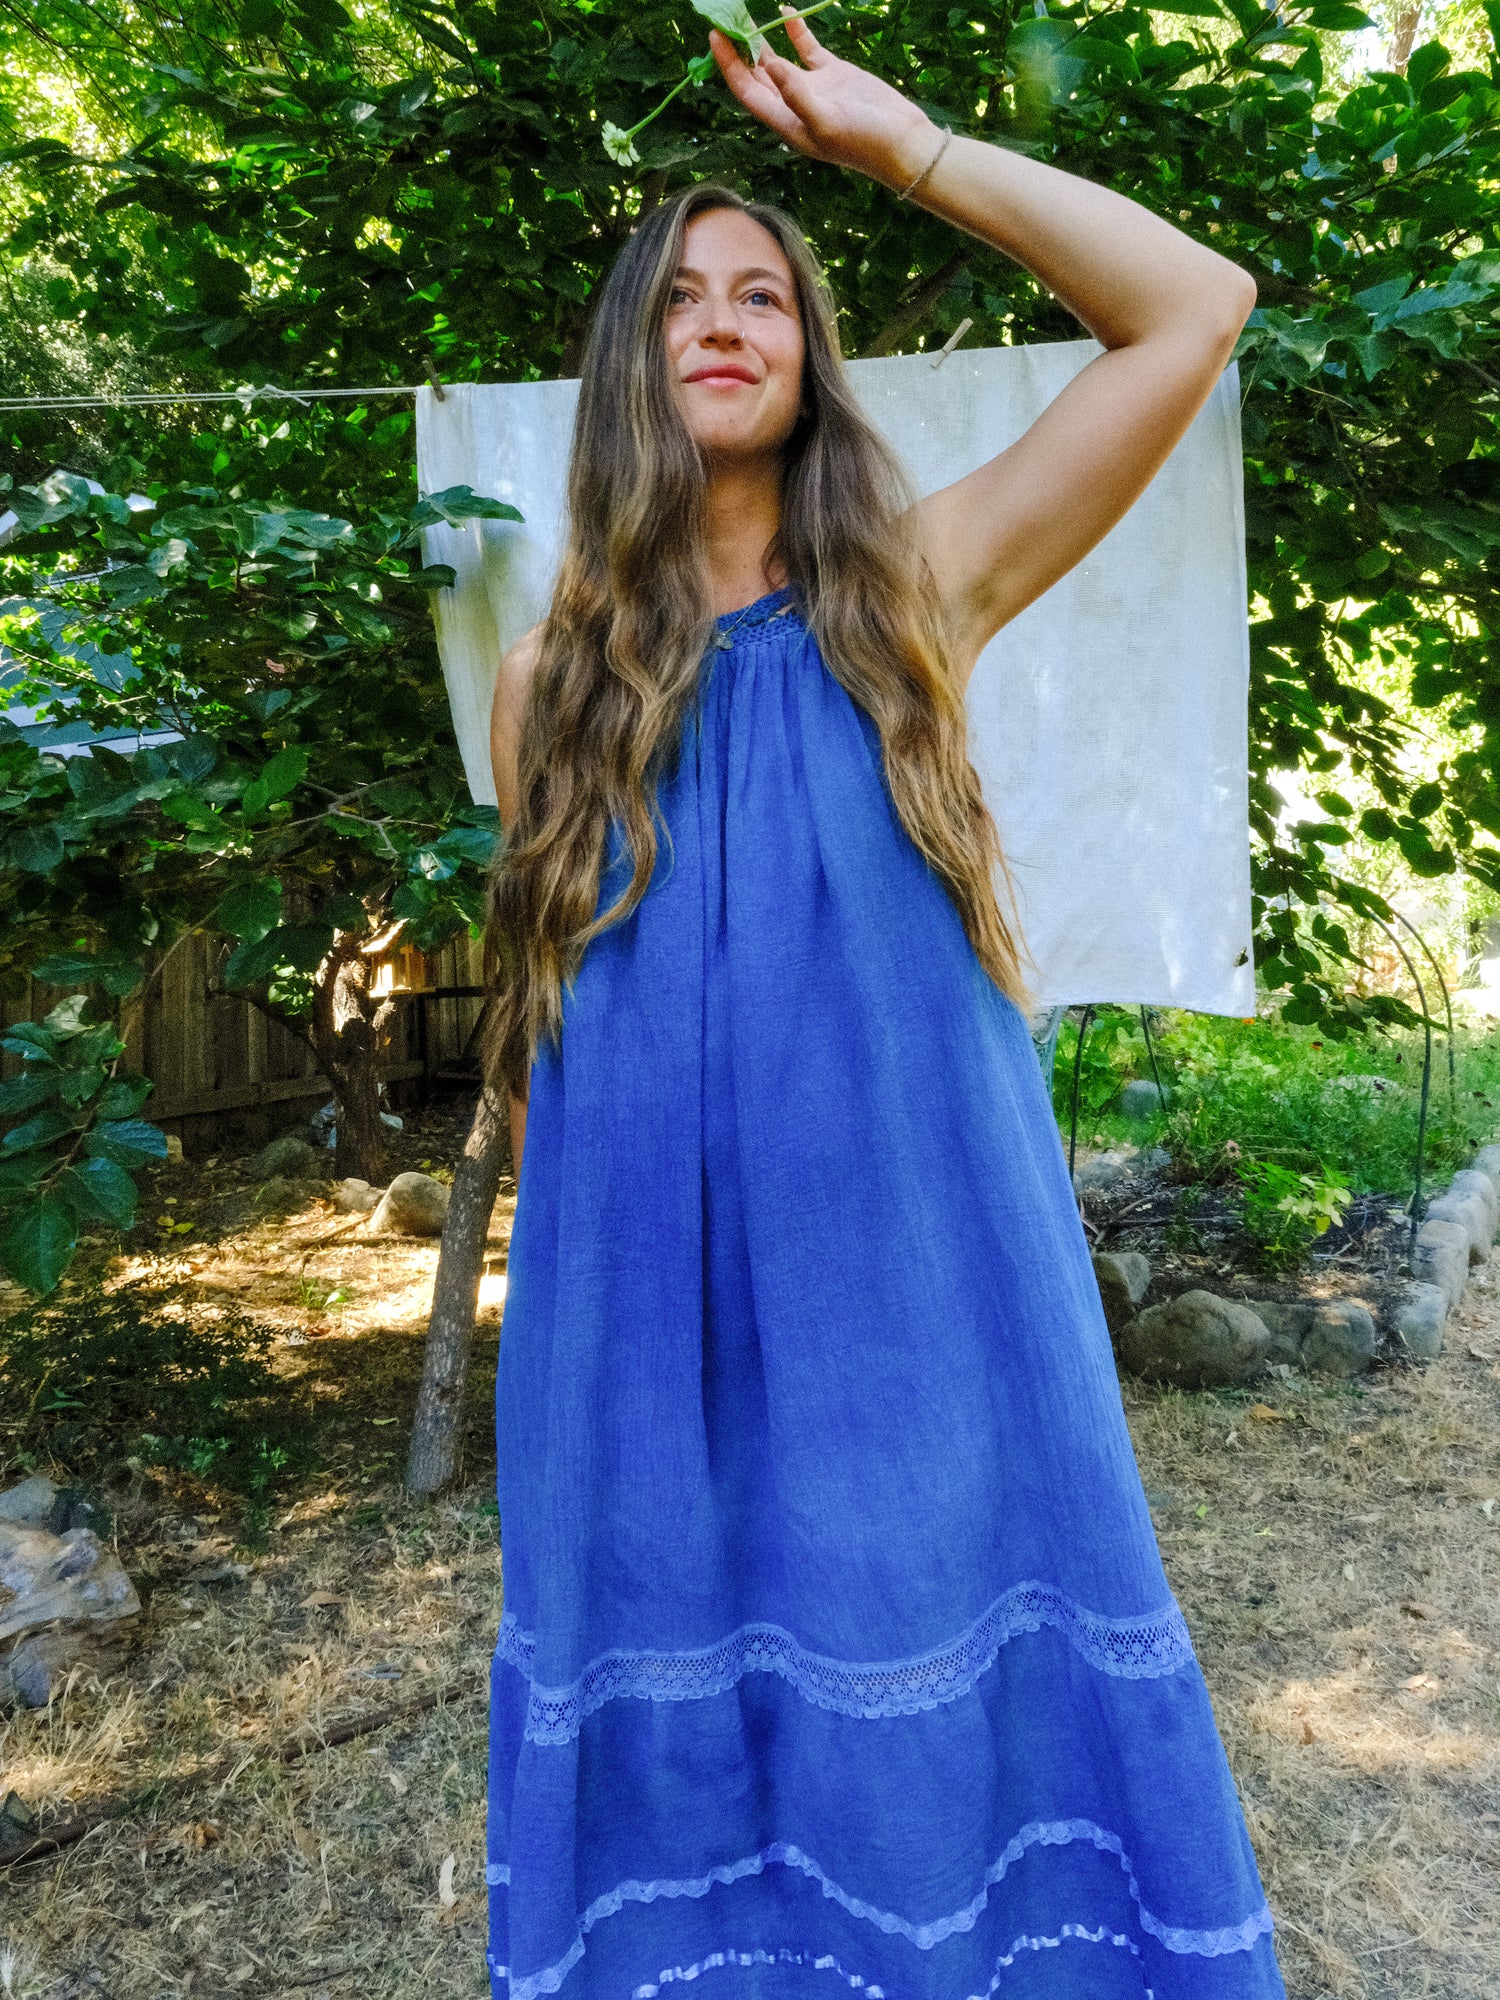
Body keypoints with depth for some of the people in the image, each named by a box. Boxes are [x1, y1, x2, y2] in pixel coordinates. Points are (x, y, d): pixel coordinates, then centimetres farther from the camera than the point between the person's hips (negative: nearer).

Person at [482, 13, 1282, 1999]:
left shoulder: (914, 588, 3)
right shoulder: (557, 672, 8)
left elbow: (1194, 309, -3)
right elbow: (541, 1009, 11)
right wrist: (541, 1271, 11)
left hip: (913, 1263, -1)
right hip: (656, 1287, 2)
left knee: (944, 1679, 9)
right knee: (683, 1696, 13)